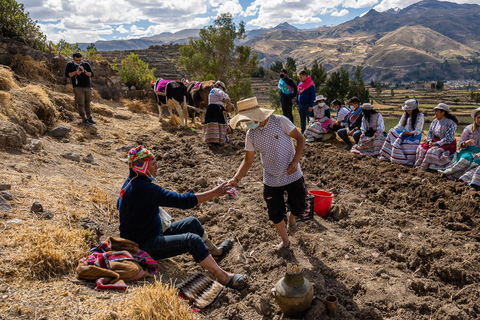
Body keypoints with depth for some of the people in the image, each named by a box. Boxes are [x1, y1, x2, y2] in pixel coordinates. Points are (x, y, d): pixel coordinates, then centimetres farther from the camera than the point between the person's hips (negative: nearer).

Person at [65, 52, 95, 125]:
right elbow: (67, 75, -4)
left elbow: (91, 74, 1)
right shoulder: (70, 65, 4)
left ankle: (89, 118, 16)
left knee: (88, 103, 9)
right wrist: (75, 72, -17)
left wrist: (84, 71, -15)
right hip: (78, 87, -3)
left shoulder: (86, 64, 9)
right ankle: (84, 119, -6)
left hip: (88, 87, 3)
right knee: (81, 103, -7)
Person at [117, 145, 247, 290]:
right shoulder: (144, 189, -30)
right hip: (144, 245, -10)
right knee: (192, 240, -24)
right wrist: (215, 192, -26)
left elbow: (119, 205, 22)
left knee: (192, 223, 12)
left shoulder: (131, 181, 3)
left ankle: (215, 251, 32)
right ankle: (223, 276, -15)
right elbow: (183, 201, -32)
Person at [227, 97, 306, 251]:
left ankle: (291, 220, 47)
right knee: (275, 214, 8)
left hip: (292, 176, -2)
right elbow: (248, 160, -1)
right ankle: (285, 241, 35)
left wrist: (295, 161, -20)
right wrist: (236, 178, -16)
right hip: (271, 180, 3)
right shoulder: (251, 134, -5)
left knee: (298, 208, 9)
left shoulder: (280, 121, -16)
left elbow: (300, 138, -9)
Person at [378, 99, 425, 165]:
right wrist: (394, 129, -10)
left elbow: (418, 131, -12)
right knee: (392, 133, -21)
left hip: (414, 136, -7)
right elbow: (399, 125, 12)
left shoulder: (420, 116, -6)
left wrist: (410, 133, -30)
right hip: (405, 133, 7)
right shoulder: (405, 115, 13)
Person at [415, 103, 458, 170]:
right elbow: (429, 133, 11)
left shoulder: (450, 123, -14)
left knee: (433, 151, -31)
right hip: (435, 142, 7)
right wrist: (430, 141, -9)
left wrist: (436, 144, -23)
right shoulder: (435, 121, 9)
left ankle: (424, 167, -21)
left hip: (447, 145, -7)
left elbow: (449, 139, -20)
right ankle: (418, 165, -16)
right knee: (421, 148, -16)